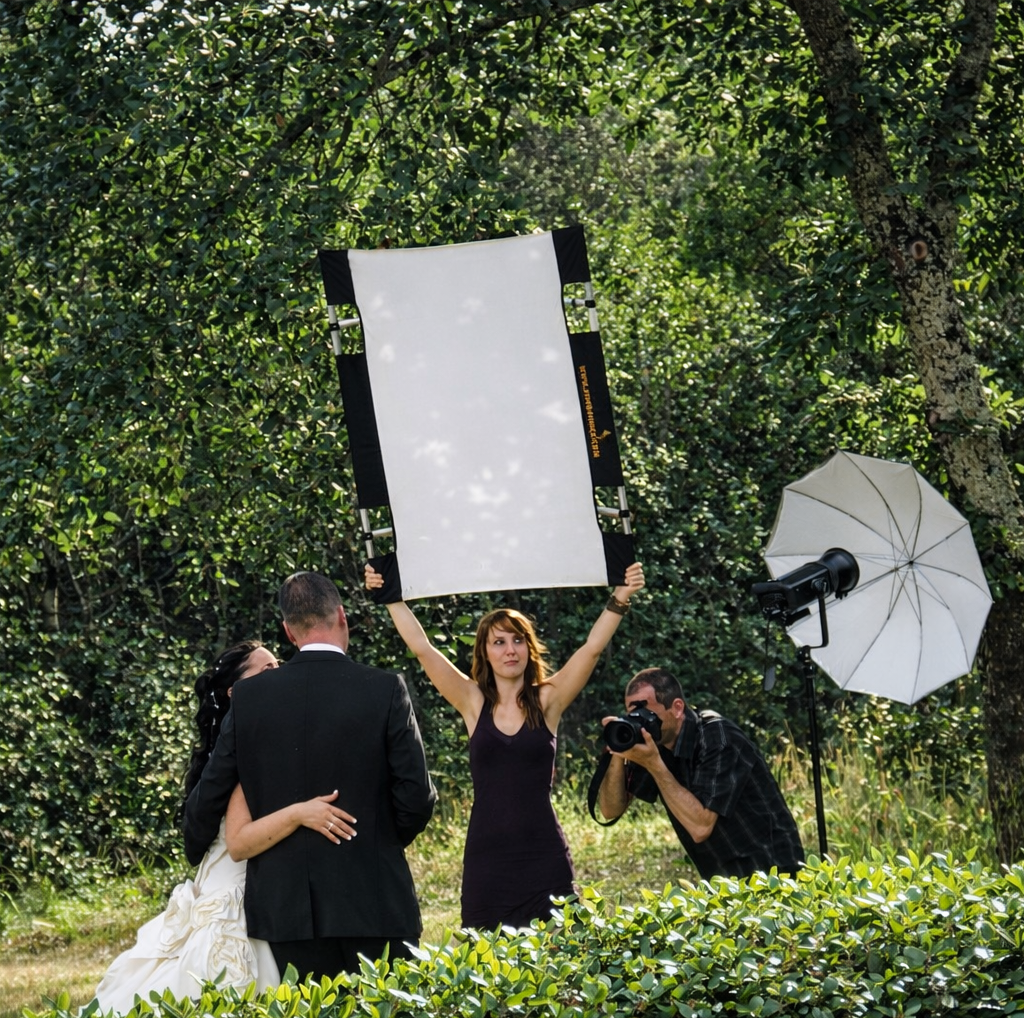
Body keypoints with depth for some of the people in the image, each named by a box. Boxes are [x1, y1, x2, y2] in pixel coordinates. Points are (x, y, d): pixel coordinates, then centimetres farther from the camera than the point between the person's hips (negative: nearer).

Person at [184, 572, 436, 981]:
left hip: (286, 907, 2)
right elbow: (417, 798, -6)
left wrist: (196, 855, 25)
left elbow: (210, 796, 6)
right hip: (373, 902, -2)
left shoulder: (249, 696, 1)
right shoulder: (386, 690, -6)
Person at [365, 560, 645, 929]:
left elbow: (592, 648, -5)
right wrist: (392, 597, -2)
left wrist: (620, 599, -14)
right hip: (486, 855, 1)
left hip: (544, 856, -1)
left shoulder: (547, 702, 4)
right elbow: (421, 647, 2)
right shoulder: (474, 703, 6)